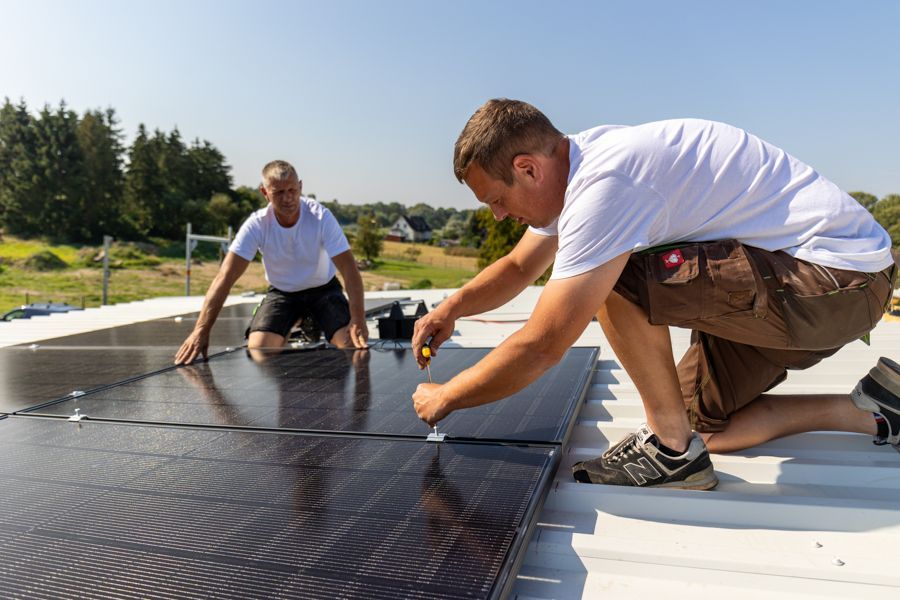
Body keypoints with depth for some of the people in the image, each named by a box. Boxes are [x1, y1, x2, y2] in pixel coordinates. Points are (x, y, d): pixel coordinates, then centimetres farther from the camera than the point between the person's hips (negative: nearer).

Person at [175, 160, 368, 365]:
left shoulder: (321, 217, -24)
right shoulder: (256, 225, -21)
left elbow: (349, 270, -27)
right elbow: (226, 277, -26)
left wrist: (358, 321, -39)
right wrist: (201, 330, -35)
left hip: (323, 289, -1)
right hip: (281, 292, 1)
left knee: (353, 345, -22)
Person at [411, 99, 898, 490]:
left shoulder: (602, 185, -28)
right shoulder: (574, 163, 2)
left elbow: (540, 348, -27)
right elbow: (518, 266, 16)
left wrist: (444, 398, -12)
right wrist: (452, 307, 0)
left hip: (843, 279, -10)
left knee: (609, 278, -25)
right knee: (701, 421, 12)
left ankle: (672, 448, -8)